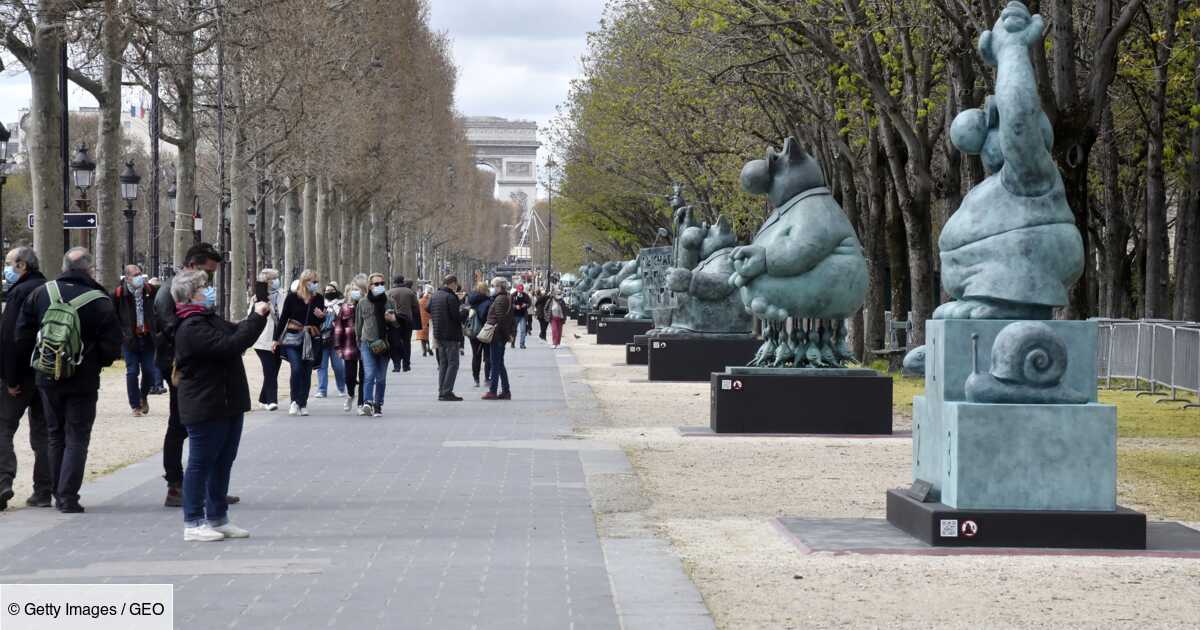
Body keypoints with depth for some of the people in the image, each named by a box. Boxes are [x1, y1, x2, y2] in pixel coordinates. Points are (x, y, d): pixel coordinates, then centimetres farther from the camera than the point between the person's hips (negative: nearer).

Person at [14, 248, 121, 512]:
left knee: (55, 436, 17)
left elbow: (22, 334, 1)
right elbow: (113, 346, -13)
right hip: (83, 380, -4)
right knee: (77, 438, 3)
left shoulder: (41, 293, -2)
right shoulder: (99, 301, -13)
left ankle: (59, 493, 20)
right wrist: (98, 362, 7)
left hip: (47, 378, 4)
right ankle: (68, 497, -4)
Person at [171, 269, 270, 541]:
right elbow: (230, 345, -27)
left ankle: (218, 519, 22)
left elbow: (237, 332, 24)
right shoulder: (191, 328, -18)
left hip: (228, 405, 10)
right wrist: (256, 318, -20)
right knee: (201, 464, -2)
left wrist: (258, 315, 7)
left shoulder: (210, 320, 15)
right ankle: (193, 524, 4)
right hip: (206, 409, -10)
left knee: (223, 463, 14)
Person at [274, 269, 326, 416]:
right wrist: (277, 338, 2)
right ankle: (294, 401, -2)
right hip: (293, 338, -3)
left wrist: (322, 316, -9)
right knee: (296, 369, -16)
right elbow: (283, 317, 2)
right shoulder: (292, 297, -4)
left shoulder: (319, 298, 4)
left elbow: (321, 321, 15)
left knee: (307, 372, 4)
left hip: (311, 340, 3)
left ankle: (303, 404, 13)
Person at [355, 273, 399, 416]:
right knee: (369, 374, -14)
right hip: (367, 344, -2)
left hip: (384, 344, 2)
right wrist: (359, 343, 12)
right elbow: (358, 324, 13)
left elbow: (396, 323, 16)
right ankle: (367, 403, -20)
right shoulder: (363, 303, 6)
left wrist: (392, 319, -7)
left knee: (381, 377, 7)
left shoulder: (389, 303, 9)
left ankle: (378, 405, 15)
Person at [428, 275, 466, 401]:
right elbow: (457, 316, -19)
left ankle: (441, 392, 13)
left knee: (443, 363, 14)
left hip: (438, 334, 8)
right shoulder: (451, 297, -16)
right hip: (450, 335, -8)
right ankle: (447, 392, -10)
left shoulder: (434, 296, 10)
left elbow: (429, 312, 17)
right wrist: (465, 311, -1)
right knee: (453, 363, -4)